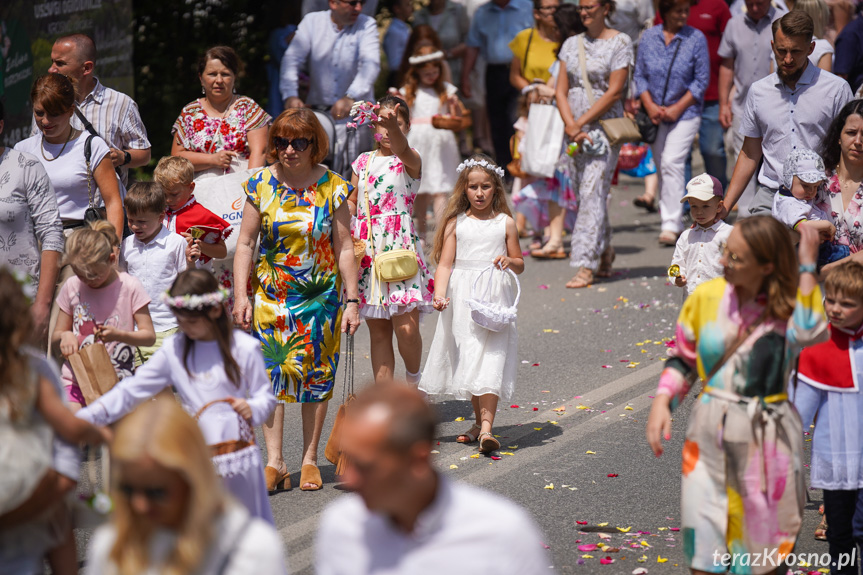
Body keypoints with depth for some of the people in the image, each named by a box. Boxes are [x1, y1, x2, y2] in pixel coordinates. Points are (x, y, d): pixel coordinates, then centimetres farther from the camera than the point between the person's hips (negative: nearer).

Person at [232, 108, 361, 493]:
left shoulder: (332, 188, -4)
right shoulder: (261, 185, -1)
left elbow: (345, 248, -1)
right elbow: (245, 244, 2)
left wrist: (352, 301, -4)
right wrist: (240, 296, -5)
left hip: (320, 295, -1)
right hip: (271, 292, 1)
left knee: (315, 374, 3)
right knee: (270, 372, -5)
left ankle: (310, 459, 13)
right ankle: (274, 462, -3)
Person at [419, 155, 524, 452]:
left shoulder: (505, 223, 5)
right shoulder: (456, 223, 4)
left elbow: (519, 264, 13)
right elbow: (445, 263, -1)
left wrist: (510, 261, -10)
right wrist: (439, 294, -15)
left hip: (494, 295, -2)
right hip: (462, 296, 2)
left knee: (490, 360, -11)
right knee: (468, 357, 9)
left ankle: (486, 427, -18)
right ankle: (479, 421, 25)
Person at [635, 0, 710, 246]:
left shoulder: (696, 38, -5)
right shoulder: (649, 37, 3)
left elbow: (701, 80, -4)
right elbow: (640, 75, 7)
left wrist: (677, 108, -11)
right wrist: (650, 106, -6)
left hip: (685, 113, -4)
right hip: (655, 115, 4)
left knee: (672, 163, -16)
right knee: (660, 167, 9)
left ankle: (671, 224, -17)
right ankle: (671, 220, 20)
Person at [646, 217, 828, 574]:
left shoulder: (789, 306, -9)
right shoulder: (706, 297, -2)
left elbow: (810, 334, -32)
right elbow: (683, 359, 10)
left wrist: (807, 268, -26)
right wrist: (662, 402, -5)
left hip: (768, 439, -2)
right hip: (710, 438, 2)